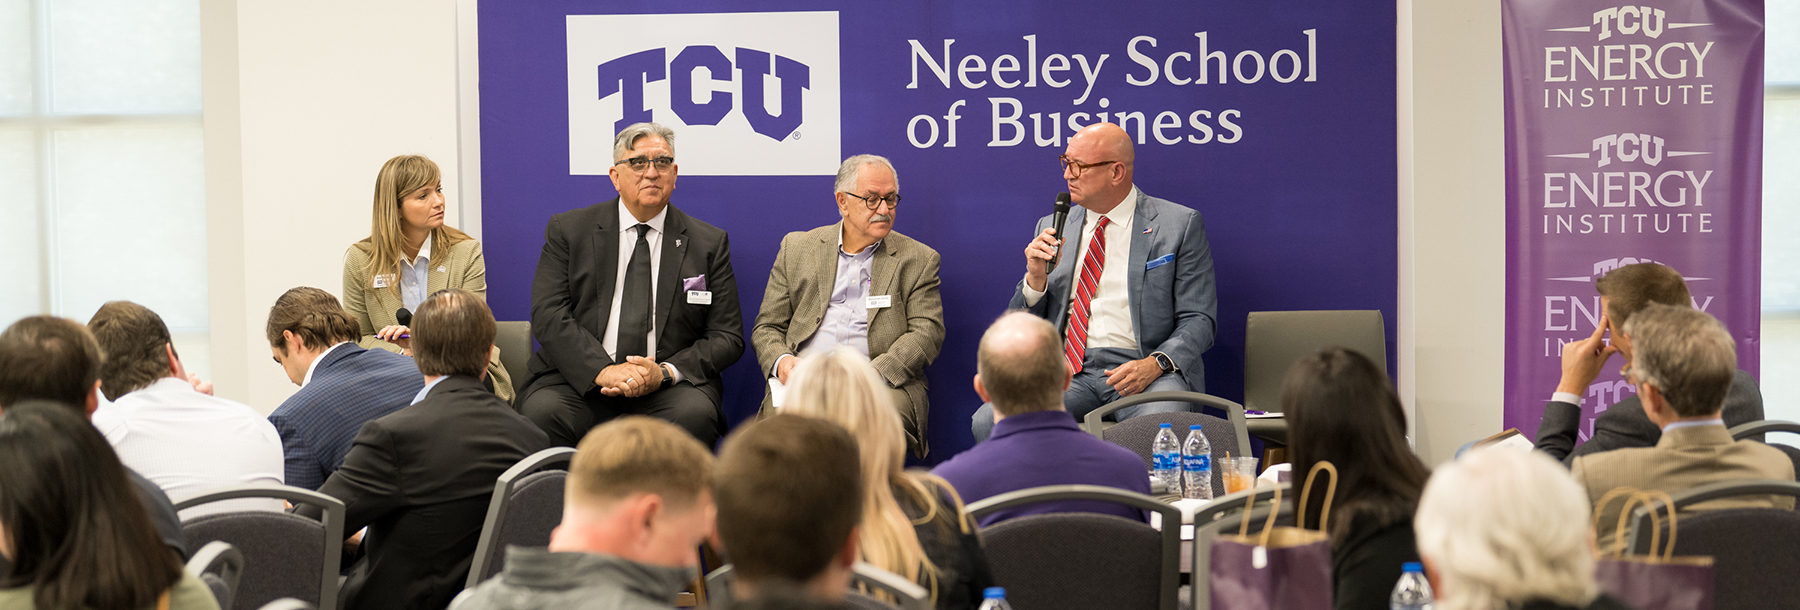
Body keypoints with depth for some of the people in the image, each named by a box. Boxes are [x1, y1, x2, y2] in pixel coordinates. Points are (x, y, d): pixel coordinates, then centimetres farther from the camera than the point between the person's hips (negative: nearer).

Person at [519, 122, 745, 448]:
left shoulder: (710, 243, 10)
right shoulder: (567, 231, 9)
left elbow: (727, 336, 6)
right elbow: (548, 314, -2)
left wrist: (665, 372, -12)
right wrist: (603, 370, -18)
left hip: (668, 385, 0)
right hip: (581, 379, 0)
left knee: (695, 414, -33)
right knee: (541, 412, -32)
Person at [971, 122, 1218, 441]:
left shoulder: (1180, 225, 5)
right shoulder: (1053, 228, 16)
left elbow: (1199, 319, 2)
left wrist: (1156, 363, -17)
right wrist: (1036, 278, -4)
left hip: (1142, 368, -4)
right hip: (1068, 371, 4)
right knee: (988, 421, -23)